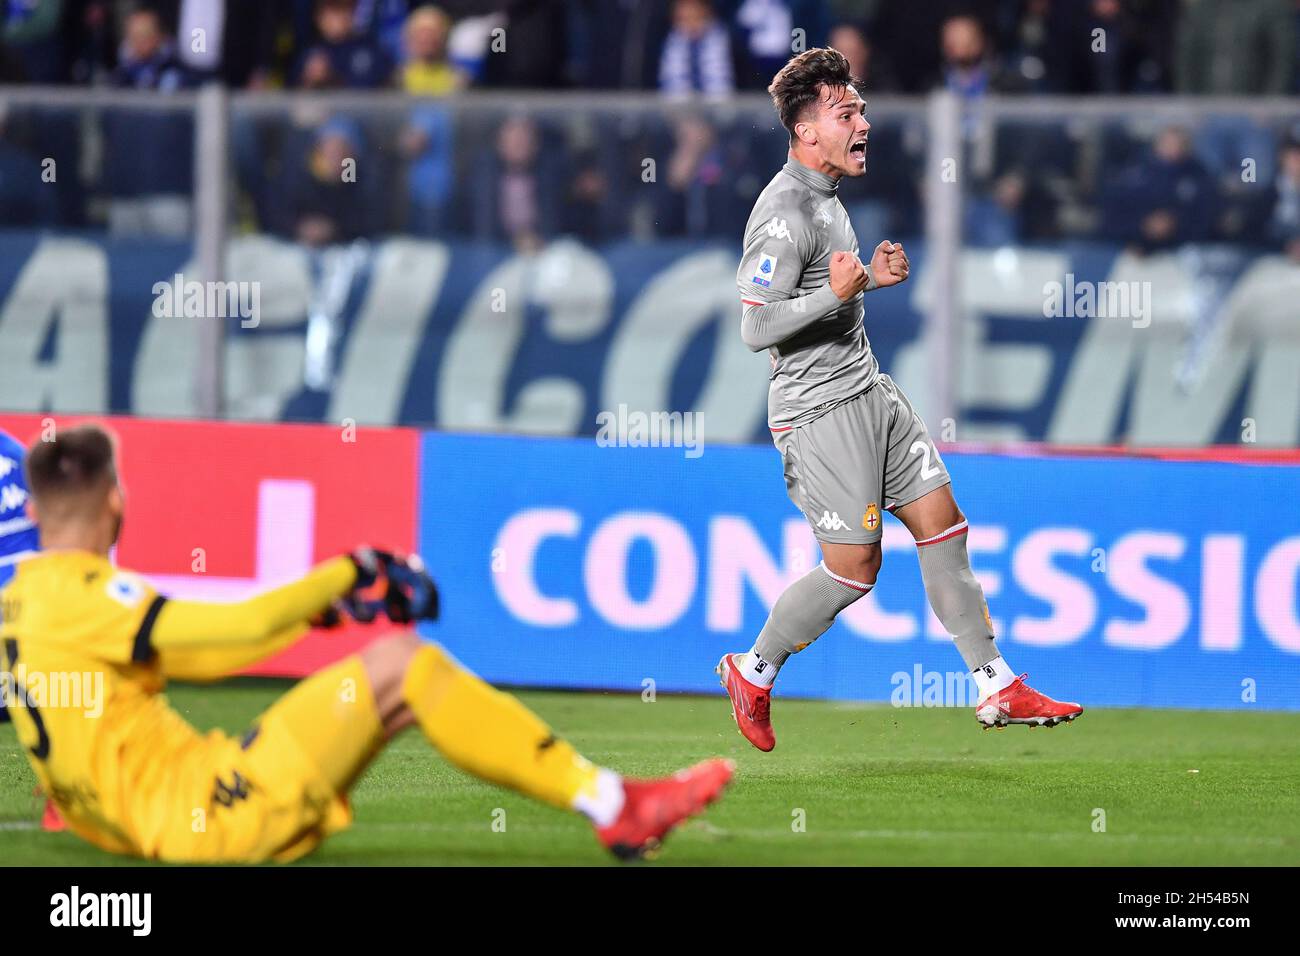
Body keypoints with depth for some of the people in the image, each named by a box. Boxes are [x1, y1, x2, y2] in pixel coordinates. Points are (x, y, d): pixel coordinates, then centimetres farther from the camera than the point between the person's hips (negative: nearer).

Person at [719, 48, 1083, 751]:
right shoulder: (784, 212, -19)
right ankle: (753, 672, 14)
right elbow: (755, 328, -23)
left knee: (943, 528, 5)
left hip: (869, 390, 10)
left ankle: (997, 688, 8)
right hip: (819, 408, -10)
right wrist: (837, 292, -31)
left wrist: (869, 276, 14)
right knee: (854, 568, -7)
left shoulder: (824, 195, 13)